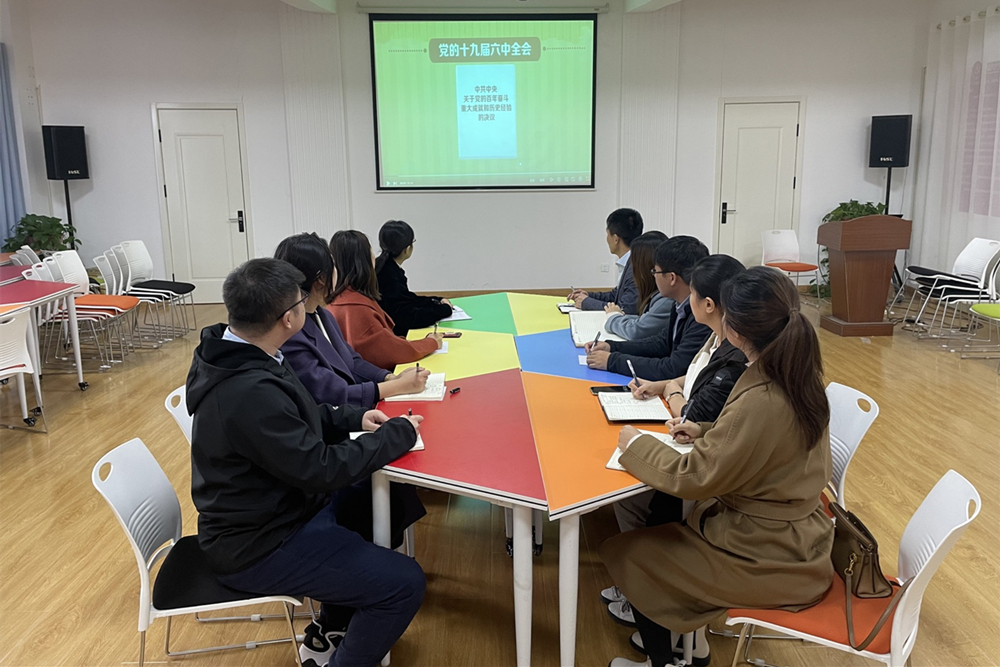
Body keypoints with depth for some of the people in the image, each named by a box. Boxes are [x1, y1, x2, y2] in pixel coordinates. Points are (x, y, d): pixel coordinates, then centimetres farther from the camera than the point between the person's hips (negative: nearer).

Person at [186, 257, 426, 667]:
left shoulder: (233, 354, -1)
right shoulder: (248, 393, -32)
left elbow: (299, 417, 13)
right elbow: (321, 469, -28)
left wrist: (353, 419, -1)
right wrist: (398, 434, -16)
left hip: (265, 508, 10)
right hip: (257, 546, -10)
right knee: (404, 584, -15)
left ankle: (326, 634, 29)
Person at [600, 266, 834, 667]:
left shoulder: (761, 401, -32)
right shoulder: (798, 375, -6)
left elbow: (694, 477, -23)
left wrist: (635, 444, -9)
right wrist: (705, 432, 3)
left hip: (771, 559, -8)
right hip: (795, 534, 8)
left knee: (624, 552, 4)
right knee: (663, 527, 21)